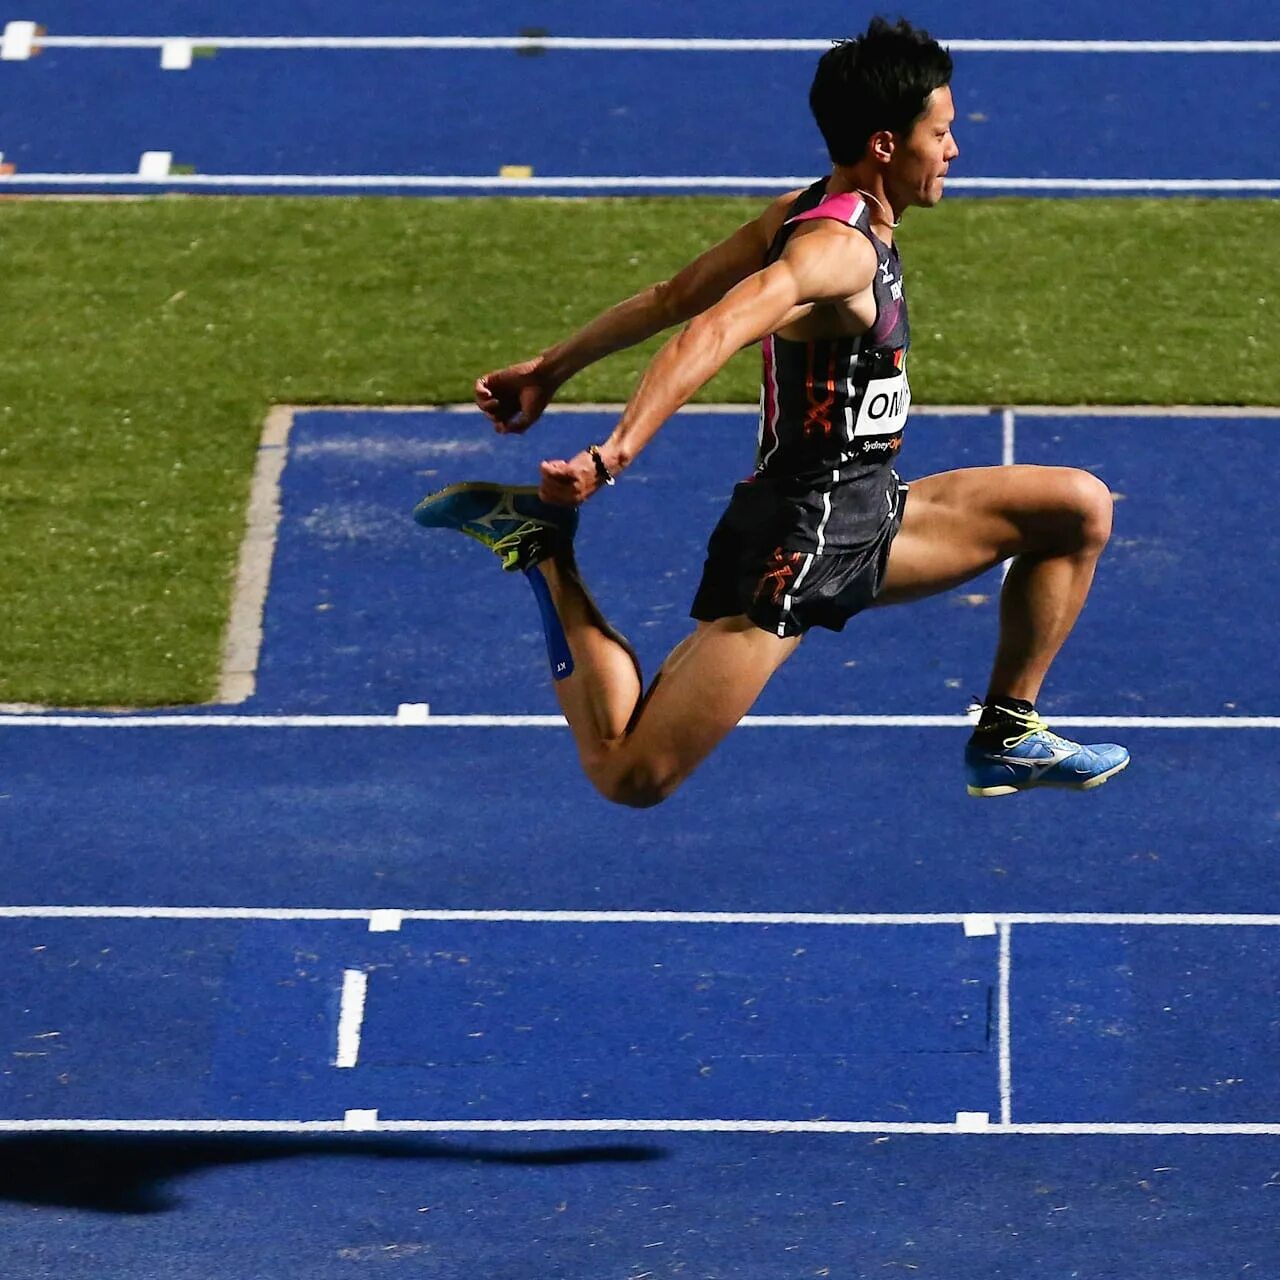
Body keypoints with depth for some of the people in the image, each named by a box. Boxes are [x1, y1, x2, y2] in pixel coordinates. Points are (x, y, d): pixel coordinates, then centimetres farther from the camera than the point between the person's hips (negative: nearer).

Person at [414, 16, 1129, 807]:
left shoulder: (801, 213, 7)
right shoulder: (840, 249, -22)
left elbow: (671, 299, 12)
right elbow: (712, 332, -37)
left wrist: (550, 371, 17)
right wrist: (616, 456, -45)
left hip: (864, 524, 10)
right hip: (797, 541, -10)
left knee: (1080, 507, 8)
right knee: (631, 776, -13)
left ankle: (1007, 738, 15)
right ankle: (547, 554, 3)